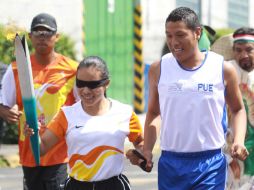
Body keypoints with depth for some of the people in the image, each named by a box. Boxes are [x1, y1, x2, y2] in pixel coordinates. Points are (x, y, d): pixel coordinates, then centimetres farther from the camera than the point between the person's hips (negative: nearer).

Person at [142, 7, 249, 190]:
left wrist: (239, 140, -4)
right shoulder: (158, 69, 3)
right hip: (171, 163, 2)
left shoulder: (223, 68, 0)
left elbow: (238, 109, 14)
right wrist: (147, 150, 2)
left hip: (211, 163, -2)